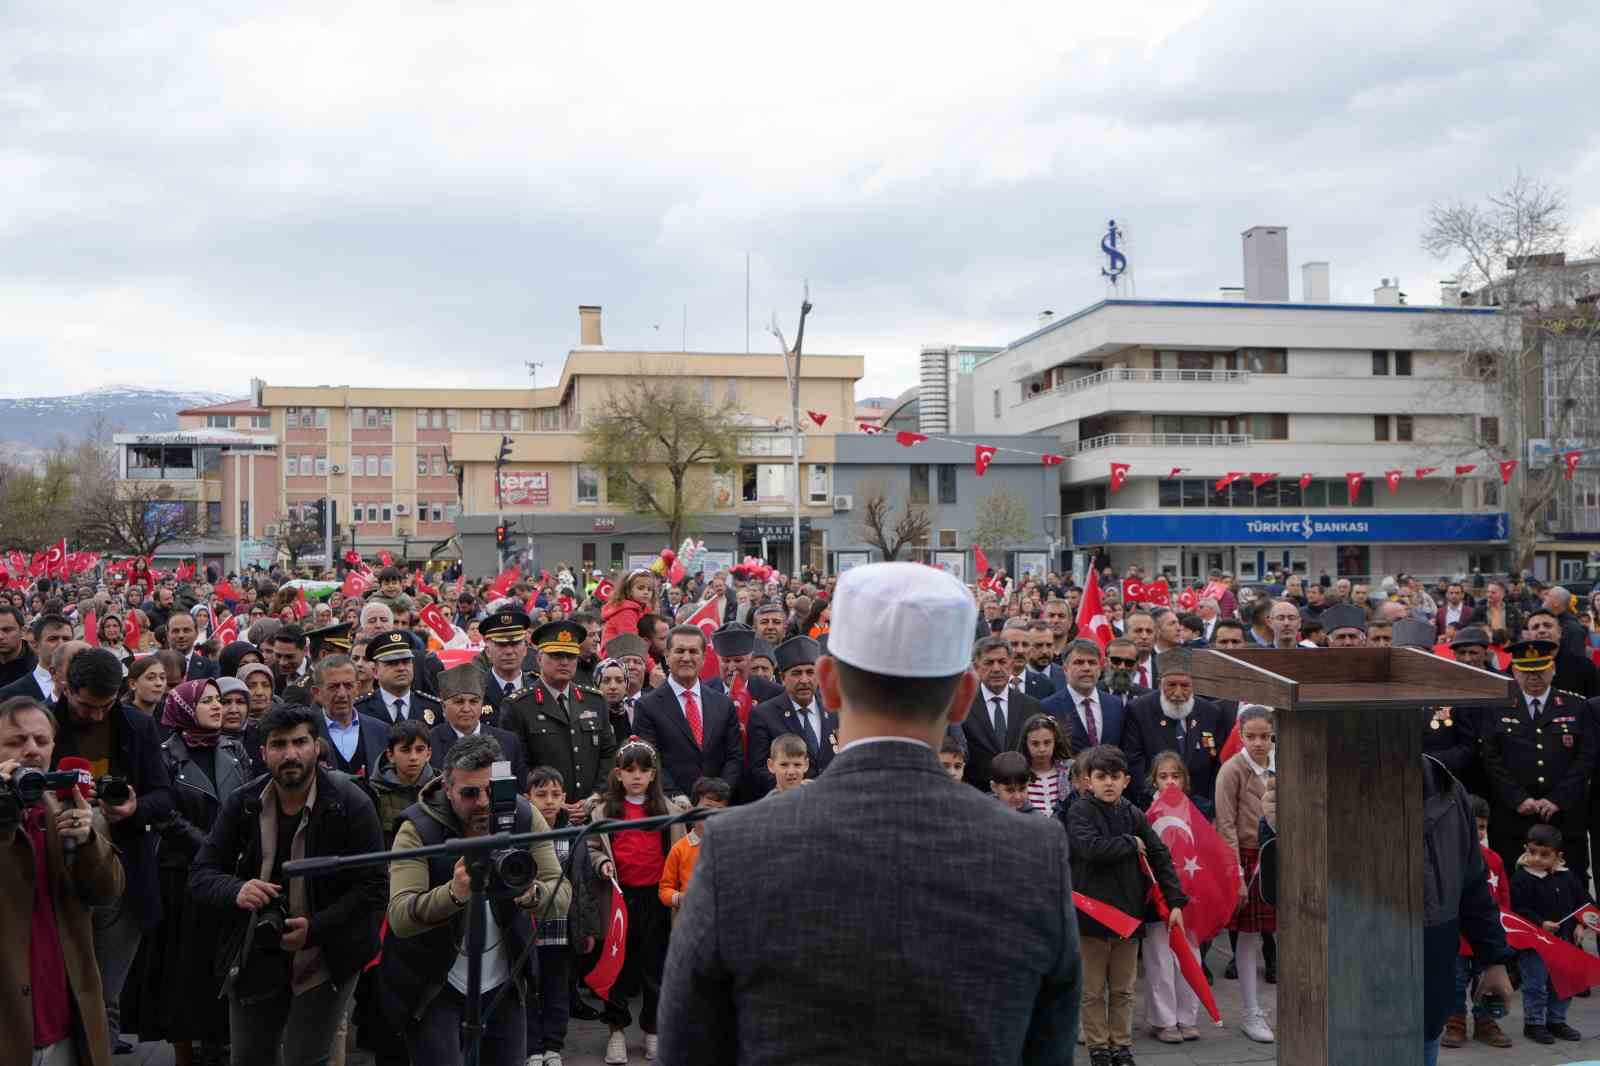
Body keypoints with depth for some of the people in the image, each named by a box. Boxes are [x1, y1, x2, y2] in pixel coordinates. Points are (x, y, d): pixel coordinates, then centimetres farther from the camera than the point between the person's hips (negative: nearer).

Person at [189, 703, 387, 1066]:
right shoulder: (243, 804, -2)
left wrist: (316, 928, -24)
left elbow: (371, 887, -13)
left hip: (325, 959, -4)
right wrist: (236, 892, -23)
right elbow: (201, 875, -1)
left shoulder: (351, 804, -14)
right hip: (255, 958, 4)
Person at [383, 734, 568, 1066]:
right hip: (433, 988, -3)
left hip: (504, 984, 3)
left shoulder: (525, 818, -10)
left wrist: (532, 894, -38)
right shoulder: (418, 829, -18)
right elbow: (398, 918, -28)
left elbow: (562, 894, -15)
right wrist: (453, 893, -47)